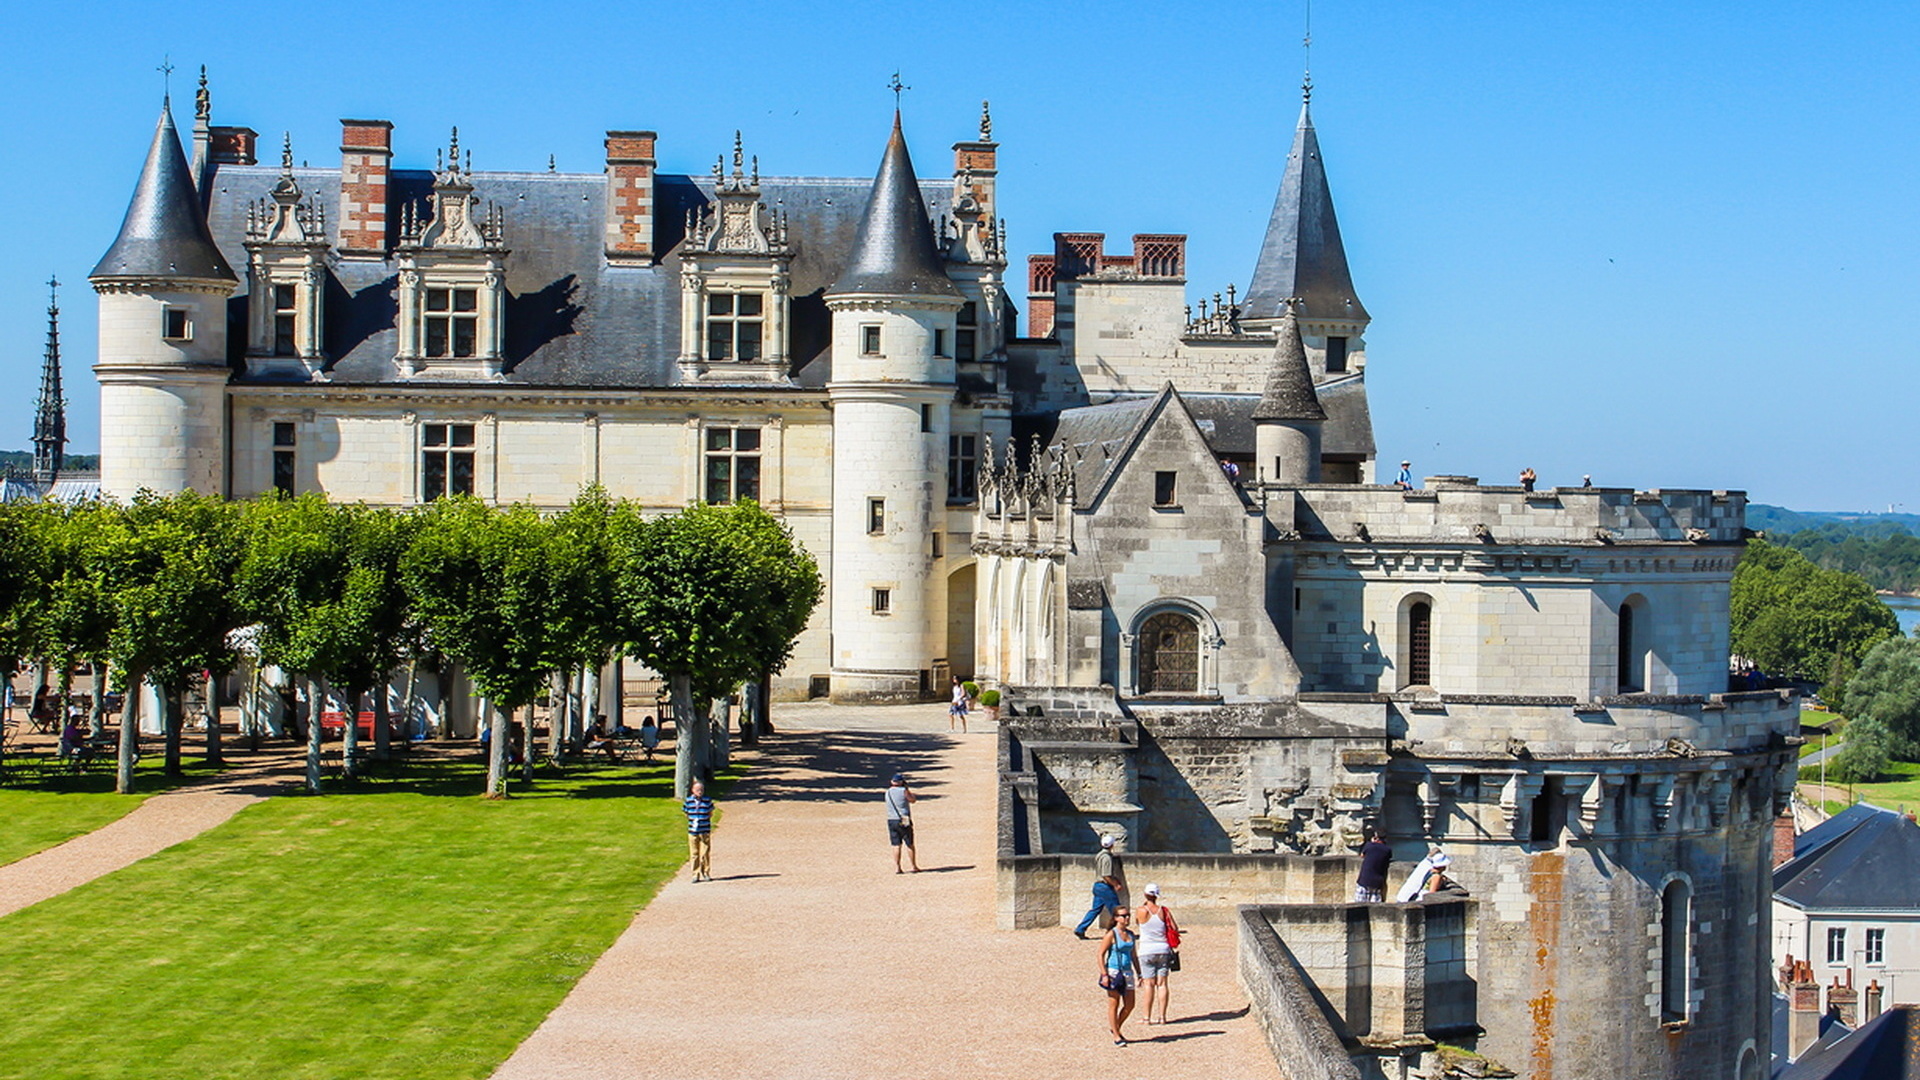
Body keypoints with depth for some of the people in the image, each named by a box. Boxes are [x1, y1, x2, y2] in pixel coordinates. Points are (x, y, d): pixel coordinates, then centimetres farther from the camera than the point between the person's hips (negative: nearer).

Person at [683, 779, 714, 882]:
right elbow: (686, 813, 11)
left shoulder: (707, 801, -2)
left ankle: (706, 873, 13)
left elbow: (710, 814, 5)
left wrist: (703, 820, -6)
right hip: (692, 831, 1)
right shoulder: (688, 801, 1)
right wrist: (692, 820, -2)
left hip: (705, 830, -1)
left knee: (705, 853, 1)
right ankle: (696, 874, 12)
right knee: (694, 853, 4)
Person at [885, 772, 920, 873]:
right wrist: (907, 788, 9)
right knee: (910, 845, 7)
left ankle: (896, 867, 2)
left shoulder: (888, 792, 6)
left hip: (891, 820, 4)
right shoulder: (903, 791, -10)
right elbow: (913, 800, 4)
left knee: (896, 845, 6)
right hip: (904, 821, -4)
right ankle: (914, 866, 12)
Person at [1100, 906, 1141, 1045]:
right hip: (1113, 971, -6)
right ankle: (1116, 1036, 9)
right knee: (1114, 1005, 1)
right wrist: (1104, 974, -16)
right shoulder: (1112, 934, -9)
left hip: (1127, 972, 6)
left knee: (1130, 1005, 5)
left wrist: (1138, 973, 17)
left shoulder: (1130, 934, 10)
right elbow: (1101, 954, -10)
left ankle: (1115, 1027, 27)